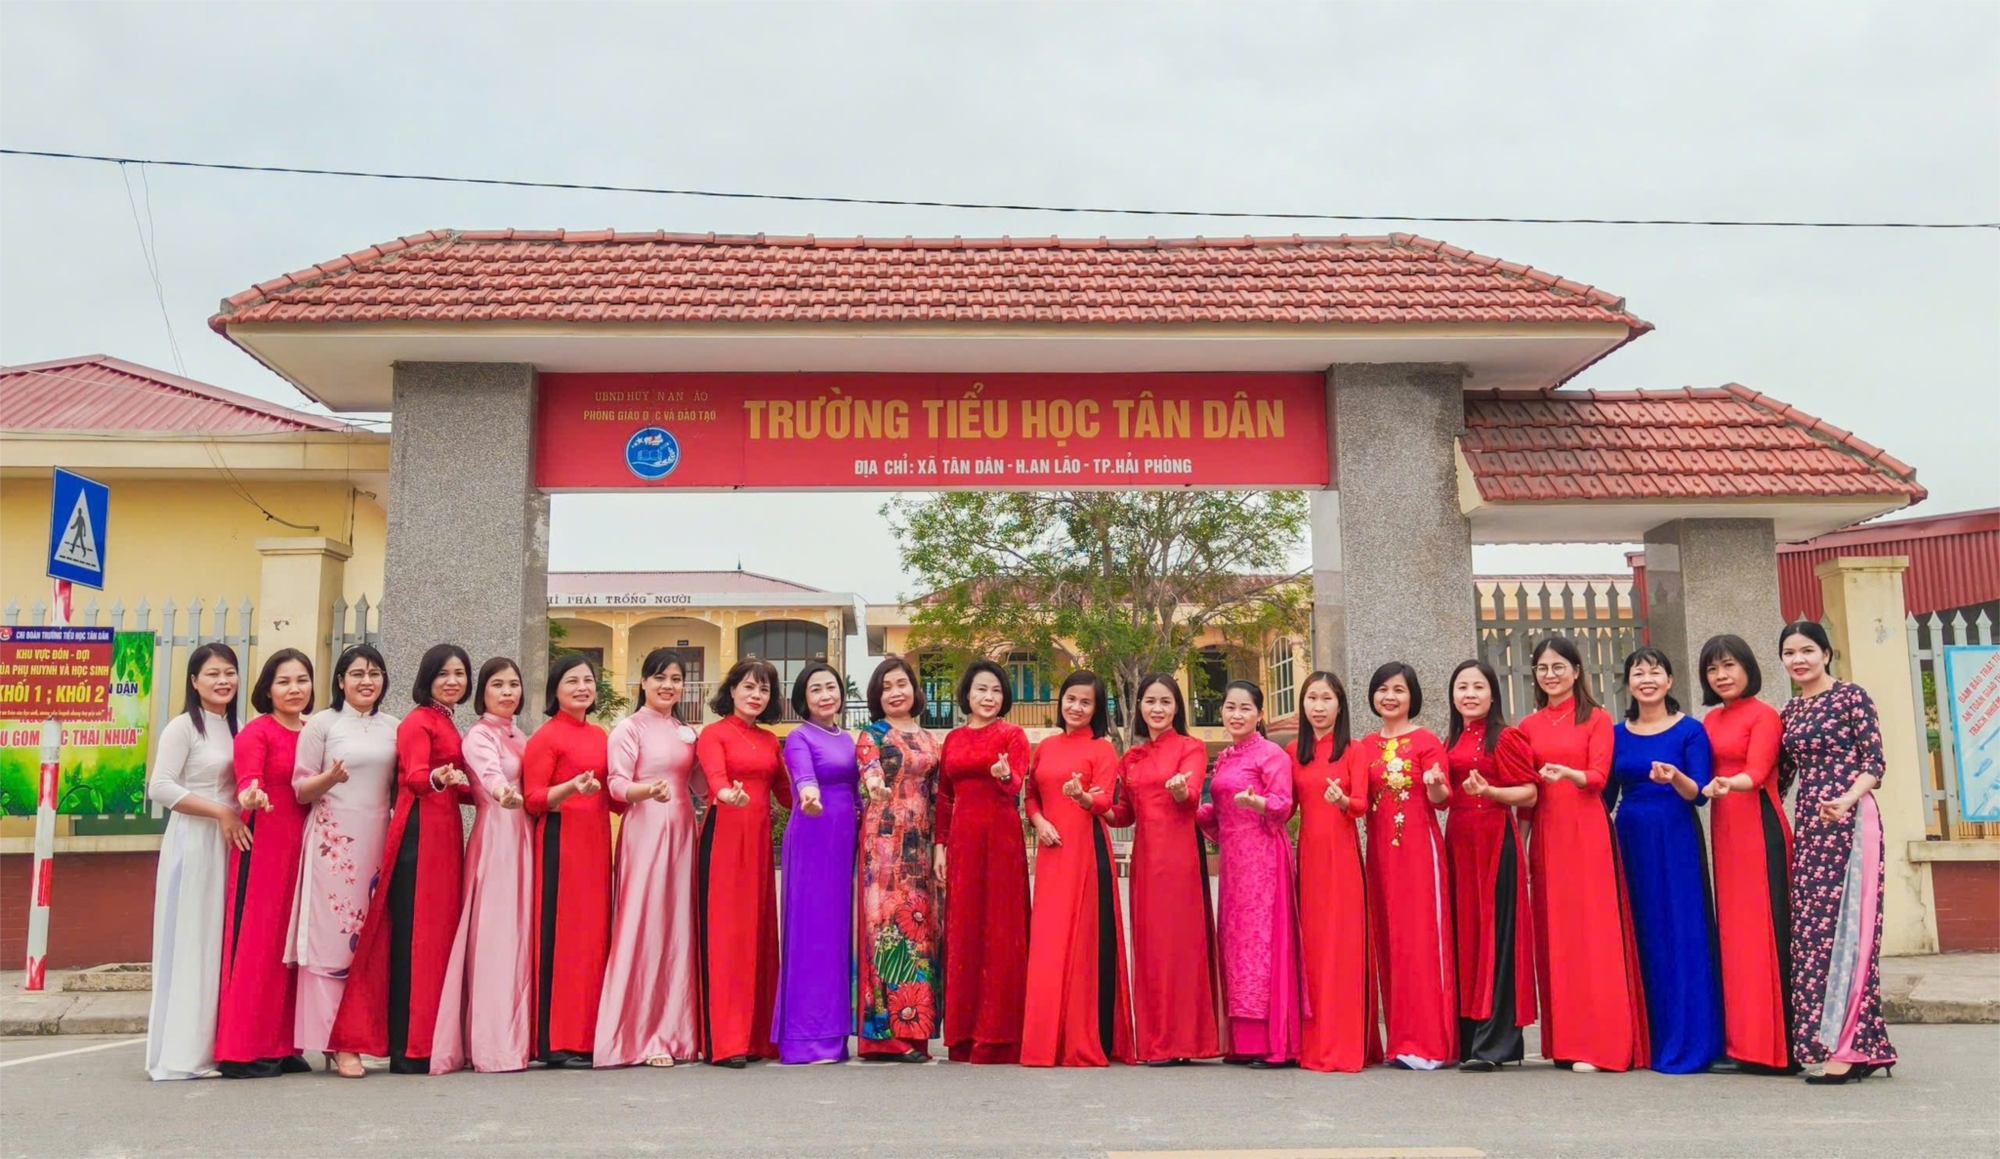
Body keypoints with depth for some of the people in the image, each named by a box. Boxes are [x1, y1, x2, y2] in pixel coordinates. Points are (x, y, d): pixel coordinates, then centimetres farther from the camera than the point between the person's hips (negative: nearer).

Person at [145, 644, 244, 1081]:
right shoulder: (183, 727, -5)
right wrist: (220, 812, -15)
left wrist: (236, 818, 4)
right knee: (189, 943, -4)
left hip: (230, 843, 7)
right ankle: (181, 1051, 2)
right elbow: (160, 788, -14)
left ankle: (214, 1044, 13)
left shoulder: (234, 729, 15)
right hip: (193, 844, -7)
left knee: (224, 942, 7)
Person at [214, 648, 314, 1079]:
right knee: (255, 942, -5)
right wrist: (251, 796, -40)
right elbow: (248, 777, -21)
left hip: (303, 847, 6)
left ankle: (282, 1047, 14)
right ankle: (243, 1051, 1)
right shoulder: (256, 732, -4)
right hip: (263, 846, -6)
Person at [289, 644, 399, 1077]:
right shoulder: (322, 724, 2)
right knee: (333, 936, -5)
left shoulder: (393, 727, 13)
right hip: (333, 841, -4)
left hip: (378, 841, 4)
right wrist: (329, 778, -19)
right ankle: (337, 1042, -2)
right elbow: (300, 790, 1)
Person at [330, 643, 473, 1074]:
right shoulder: (418, 721, -5)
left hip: (446, 833, 9)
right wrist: (437, 778, -40)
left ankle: (432, 1042, 14)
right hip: (419, 833, -9)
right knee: (415, 936, -8)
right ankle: (408, 1050, -4)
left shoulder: (449, 725, 19)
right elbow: (414, 775, -21)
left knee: (440, 933, 9)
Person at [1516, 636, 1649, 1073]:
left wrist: (1568, 773, -27)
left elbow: (1599, 776, -7)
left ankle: (1598, 1043, -4)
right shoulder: (1528, 726, 13)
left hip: (1587, 832, -4)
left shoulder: (1597, 719, 3)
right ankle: (1564, 1041, 10)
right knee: (1553, 930, 4)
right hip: (1545, 835, 4)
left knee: (1592, 930, -7)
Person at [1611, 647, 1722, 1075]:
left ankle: (1685, 1043, 3)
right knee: (1638, 935, 5)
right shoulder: (1618, 734, 10)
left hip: (1676, 841, -4)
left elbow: (1700, 794, -8)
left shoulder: (1690, 730, -1)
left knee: (1680, 936, -3)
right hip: (1630, 842, 4)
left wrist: (1674, 778, -28)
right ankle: (1642, 1040, 13)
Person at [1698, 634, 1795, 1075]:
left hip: (1759, 827, -7)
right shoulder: (1711, 720, 16)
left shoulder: (1764, 715, -4)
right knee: (1731, 930, 6)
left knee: (1762, 929, -6)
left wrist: (1728, 785, -35)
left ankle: (1767, 1044, -2)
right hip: (1724, 830, 7)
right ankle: (1741, 1042, 11)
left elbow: (1756, 771, -17)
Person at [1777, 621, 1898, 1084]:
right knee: (1810, 928, 3)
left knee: (1842, 924, -8)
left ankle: (1847, 1046, -5)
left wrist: (1845, 801, -23)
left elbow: (1874, 763, -8)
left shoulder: (1851, 697, -3)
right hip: (1808, 824, 7)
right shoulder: (1790, 710, 16)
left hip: (1849, 821, -7)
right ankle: (1835, 1040, 10)